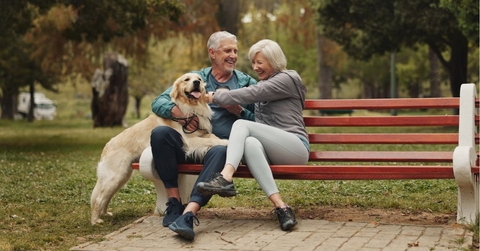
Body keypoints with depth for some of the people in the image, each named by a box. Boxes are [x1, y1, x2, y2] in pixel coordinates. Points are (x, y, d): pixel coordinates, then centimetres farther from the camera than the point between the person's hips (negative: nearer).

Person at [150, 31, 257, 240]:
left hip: (223, 144, -2)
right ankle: (174, 202, -20)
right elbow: (158, 103, 7)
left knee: (220, 152, -38)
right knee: (159, 133, -27)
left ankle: (188, 214, -48)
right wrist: (177, 112, -14)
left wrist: (238, 111, -7)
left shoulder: (247, 83, 16)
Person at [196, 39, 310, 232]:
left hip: (296, 148, -5)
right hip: (272, 152, 5)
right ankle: (280, 206, -46)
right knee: (250, 143, -33)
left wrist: (214, 97, -10)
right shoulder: (262, 84, 28)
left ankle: (225, 179, -45)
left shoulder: (287, 79, 2)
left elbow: (251, 94, -11)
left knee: (242, 124, -24)